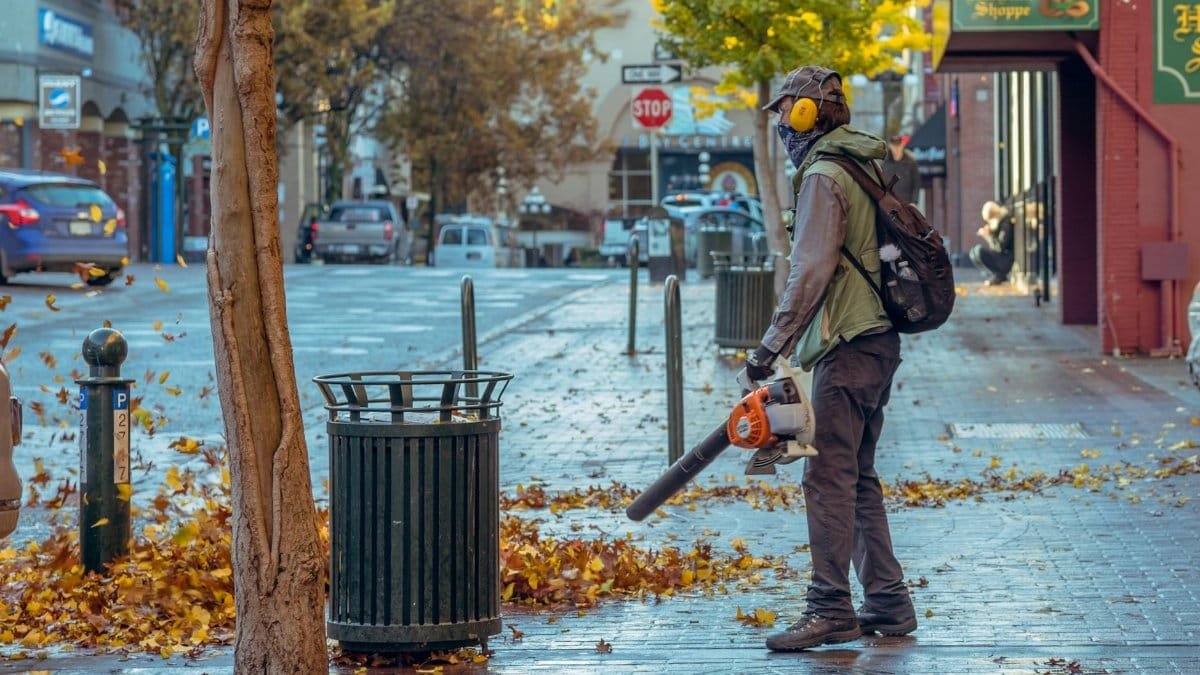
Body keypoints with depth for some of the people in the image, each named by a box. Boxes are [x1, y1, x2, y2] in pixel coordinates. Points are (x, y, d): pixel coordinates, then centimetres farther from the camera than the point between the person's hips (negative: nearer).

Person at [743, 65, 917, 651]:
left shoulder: (823, 176, -12)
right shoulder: (865, 165, 18)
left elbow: (811, 272, -18)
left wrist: (771, 346, -16)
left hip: (848, 348, -10)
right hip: (877, 340, 10)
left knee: (829, 478, -9)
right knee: (858, 477, 14)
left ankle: (831, 609, -9)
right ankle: (888, 603, 16)